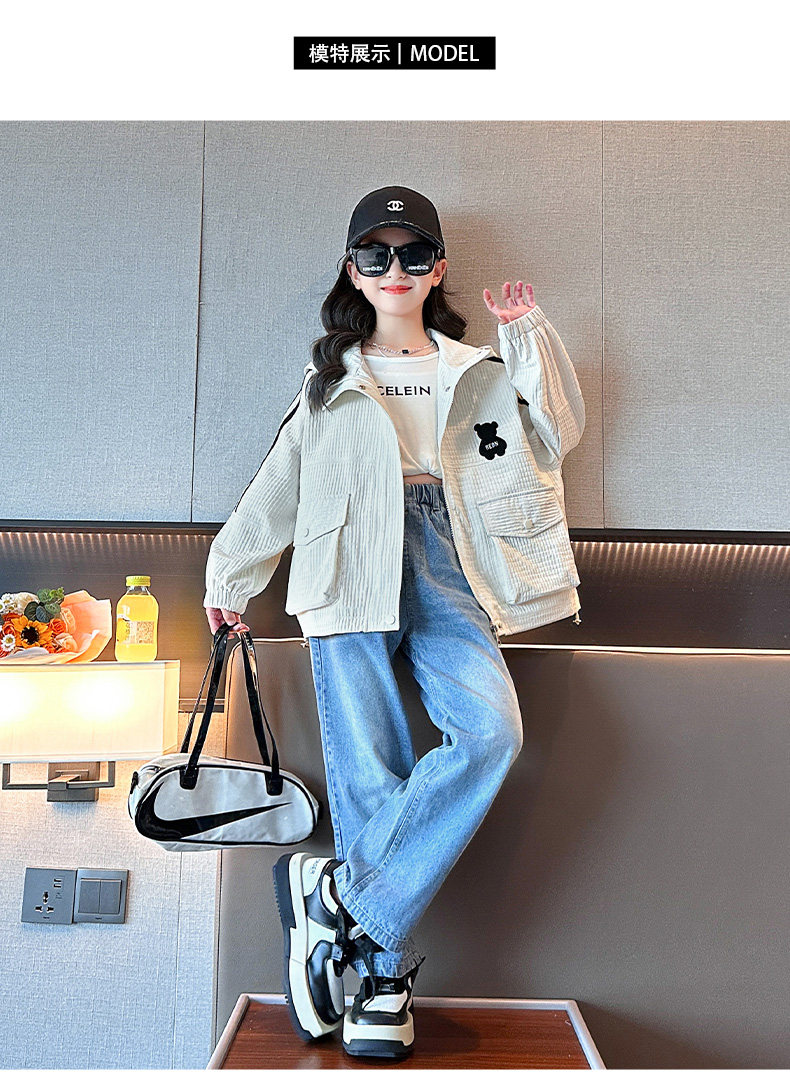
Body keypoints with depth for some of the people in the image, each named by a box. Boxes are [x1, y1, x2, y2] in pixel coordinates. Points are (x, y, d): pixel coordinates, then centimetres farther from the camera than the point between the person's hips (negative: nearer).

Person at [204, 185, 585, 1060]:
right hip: (353, 577, -1)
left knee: (491, 728, -26)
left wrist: (531, 336, 7)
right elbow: (276, 488, 24)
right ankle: (384, 974, -4)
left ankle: (341, 896, -20)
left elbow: (557, 435, 13)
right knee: (369, 773, -12)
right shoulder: (329, 383, 22)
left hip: (442, 576, 1)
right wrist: (230, 578, 25)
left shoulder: (476, 374, 24)